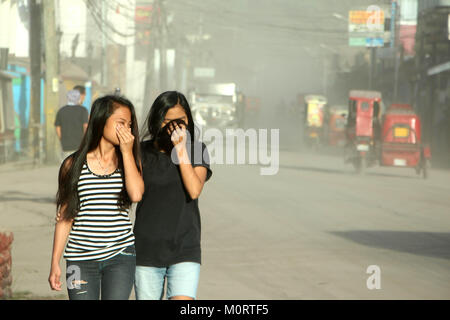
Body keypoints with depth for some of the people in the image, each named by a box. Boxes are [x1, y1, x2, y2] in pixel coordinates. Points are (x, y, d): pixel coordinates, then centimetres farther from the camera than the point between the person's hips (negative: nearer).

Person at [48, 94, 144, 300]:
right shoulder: (74, 165, 2)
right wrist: (55, 263, 1)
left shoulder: (130, 161, 7)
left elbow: (136, 194, -15)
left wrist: (127, 151, -9)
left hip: (120, 256, 1)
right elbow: (64, 217, 4)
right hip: (81, 258, -1)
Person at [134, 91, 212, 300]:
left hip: (184, 249, -1)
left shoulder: (196, 150, 4)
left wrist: (181, 149, -13)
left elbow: (194, 190, -11)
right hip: (147, 249, 1)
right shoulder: (143, 151, 4)